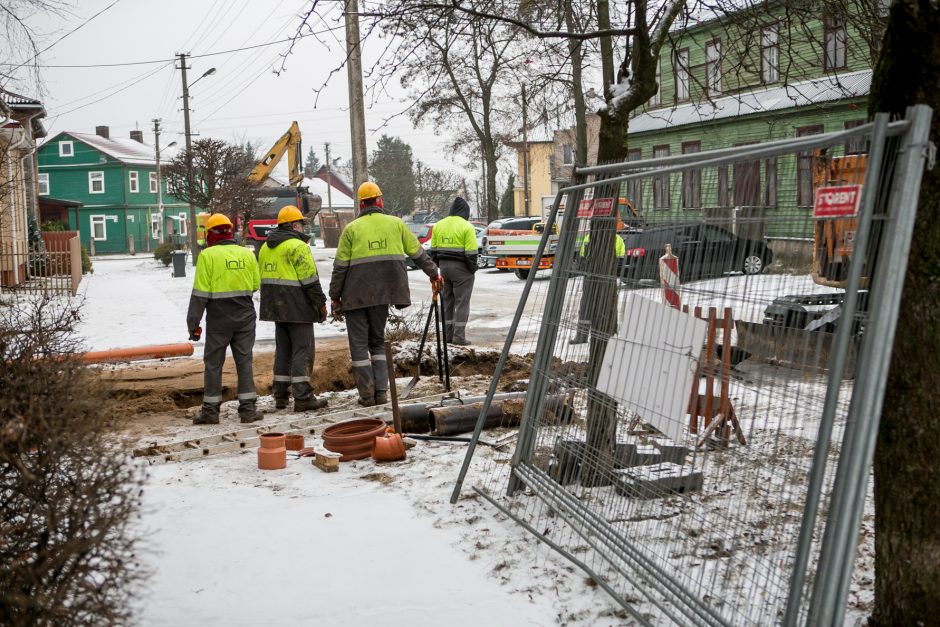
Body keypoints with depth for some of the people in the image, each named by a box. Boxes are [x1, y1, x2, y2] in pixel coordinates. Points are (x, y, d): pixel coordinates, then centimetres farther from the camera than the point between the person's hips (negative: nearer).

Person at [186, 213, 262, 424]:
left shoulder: (208, 255, -8)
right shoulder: (247, 254, 3)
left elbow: (200, 293, -9)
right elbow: (256, 284, 7)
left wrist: (193, 322, -5)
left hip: (219, 318, -3)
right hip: (245, 316, 3)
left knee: (213, 363, 7)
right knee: (244, 361, 9)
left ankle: (210, 410, 10)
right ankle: (248, 408, 8)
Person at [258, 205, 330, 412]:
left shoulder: (266, 247, 15)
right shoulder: (297, 246, -12)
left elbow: (261, 276, 19)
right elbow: (310, 279, -15)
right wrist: (321, 303, -8)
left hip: (276, 306, 8)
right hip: (297, 306, -8)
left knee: (283, 349, 15)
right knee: (303, 349, -5)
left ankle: (280, 395, 18)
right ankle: (303, 397, -7)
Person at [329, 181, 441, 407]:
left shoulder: (351, 229, -1)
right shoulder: (395, 223, 6)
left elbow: (340, 266, -2)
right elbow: (418, 253, 15)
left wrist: (335, 297, 5)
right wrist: (434, 274, 29)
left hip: (356, 294, -3)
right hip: (382, 293, 3)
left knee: (359, 344, 5)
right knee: (378, 341, 16)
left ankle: (367, 394, 3)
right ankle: (381, 391, 8)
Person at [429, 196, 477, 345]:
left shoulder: (438, 225, 9)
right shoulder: (466, 227, -10)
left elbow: (433, 249, 11)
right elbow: (471, 253, -15)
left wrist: (438, 265, 17)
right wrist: (473, 268, -3)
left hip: (444, 266, 6)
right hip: (461, 267, -6)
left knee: (447, 301, 14)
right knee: (462, 302, 0)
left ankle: (447, 334, 16)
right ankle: (459, 336, -4)